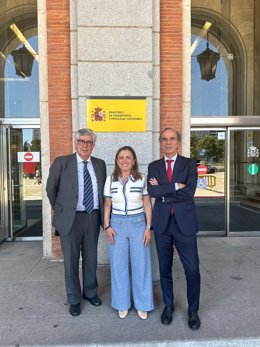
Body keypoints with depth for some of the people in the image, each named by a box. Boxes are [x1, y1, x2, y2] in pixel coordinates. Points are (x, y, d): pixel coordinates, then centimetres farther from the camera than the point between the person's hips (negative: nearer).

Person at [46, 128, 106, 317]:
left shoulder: (100, 164, 5)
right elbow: (51, 188, 3)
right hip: (71, 218, -3)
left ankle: (90, 292, 38)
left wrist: (102, 214, 10)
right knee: (71, 260, 9)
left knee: (91, 259, 16)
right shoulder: (61, 162, -5)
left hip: (93, 217, 3)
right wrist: (61, 210, 9)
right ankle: (74, 299, 29)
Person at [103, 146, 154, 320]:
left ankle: (143, 305, 27)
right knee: (119, 265, 9)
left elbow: (147, 204, 0)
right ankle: (122, 304, 29)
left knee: (141, 264, 7)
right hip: (117, 224, 1)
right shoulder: (110, 180, 1)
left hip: (138, 224, -1)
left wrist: (148, 227, -4)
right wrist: (107, 226, -2)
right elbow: (107, 205, 6)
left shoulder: (142, 179, -3)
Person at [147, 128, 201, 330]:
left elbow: (189, 192, -15)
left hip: (184, 222, -1)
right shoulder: (154, 166, 6)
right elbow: (152, 191, -11)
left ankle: (193, 310, 27)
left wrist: (163, 191, -10)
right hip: (162, 222, 2)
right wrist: (176, 186, -15)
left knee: (192, 269, 4)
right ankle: (168, 305, 35)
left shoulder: (189, 164, 1)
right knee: (165, 268, 14)